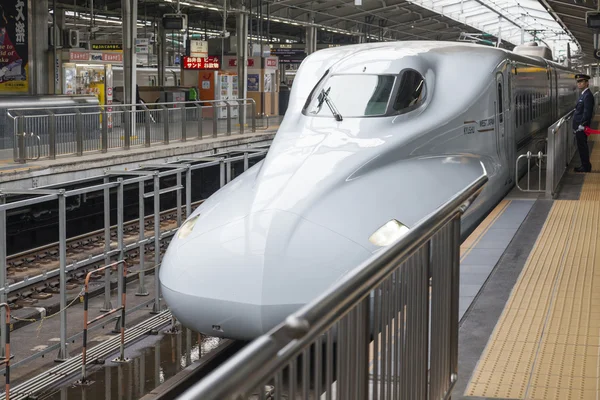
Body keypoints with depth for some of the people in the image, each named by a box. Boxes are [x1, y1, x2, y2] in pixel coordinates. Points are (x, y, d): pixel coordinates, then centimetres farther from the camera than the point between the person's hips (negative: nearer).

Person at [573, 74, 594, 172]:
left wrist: (581, 125, -21)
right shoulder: (583, 94, 15)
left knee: (582, 147, -3)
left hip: (582, 127, -10)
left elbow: (587, 112, -22)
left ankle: (586, 167, 4)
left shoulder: (588, 95, -17)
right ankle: (585, 165, 22)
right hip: (579, 127, 10)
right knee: (582, 147, 15)